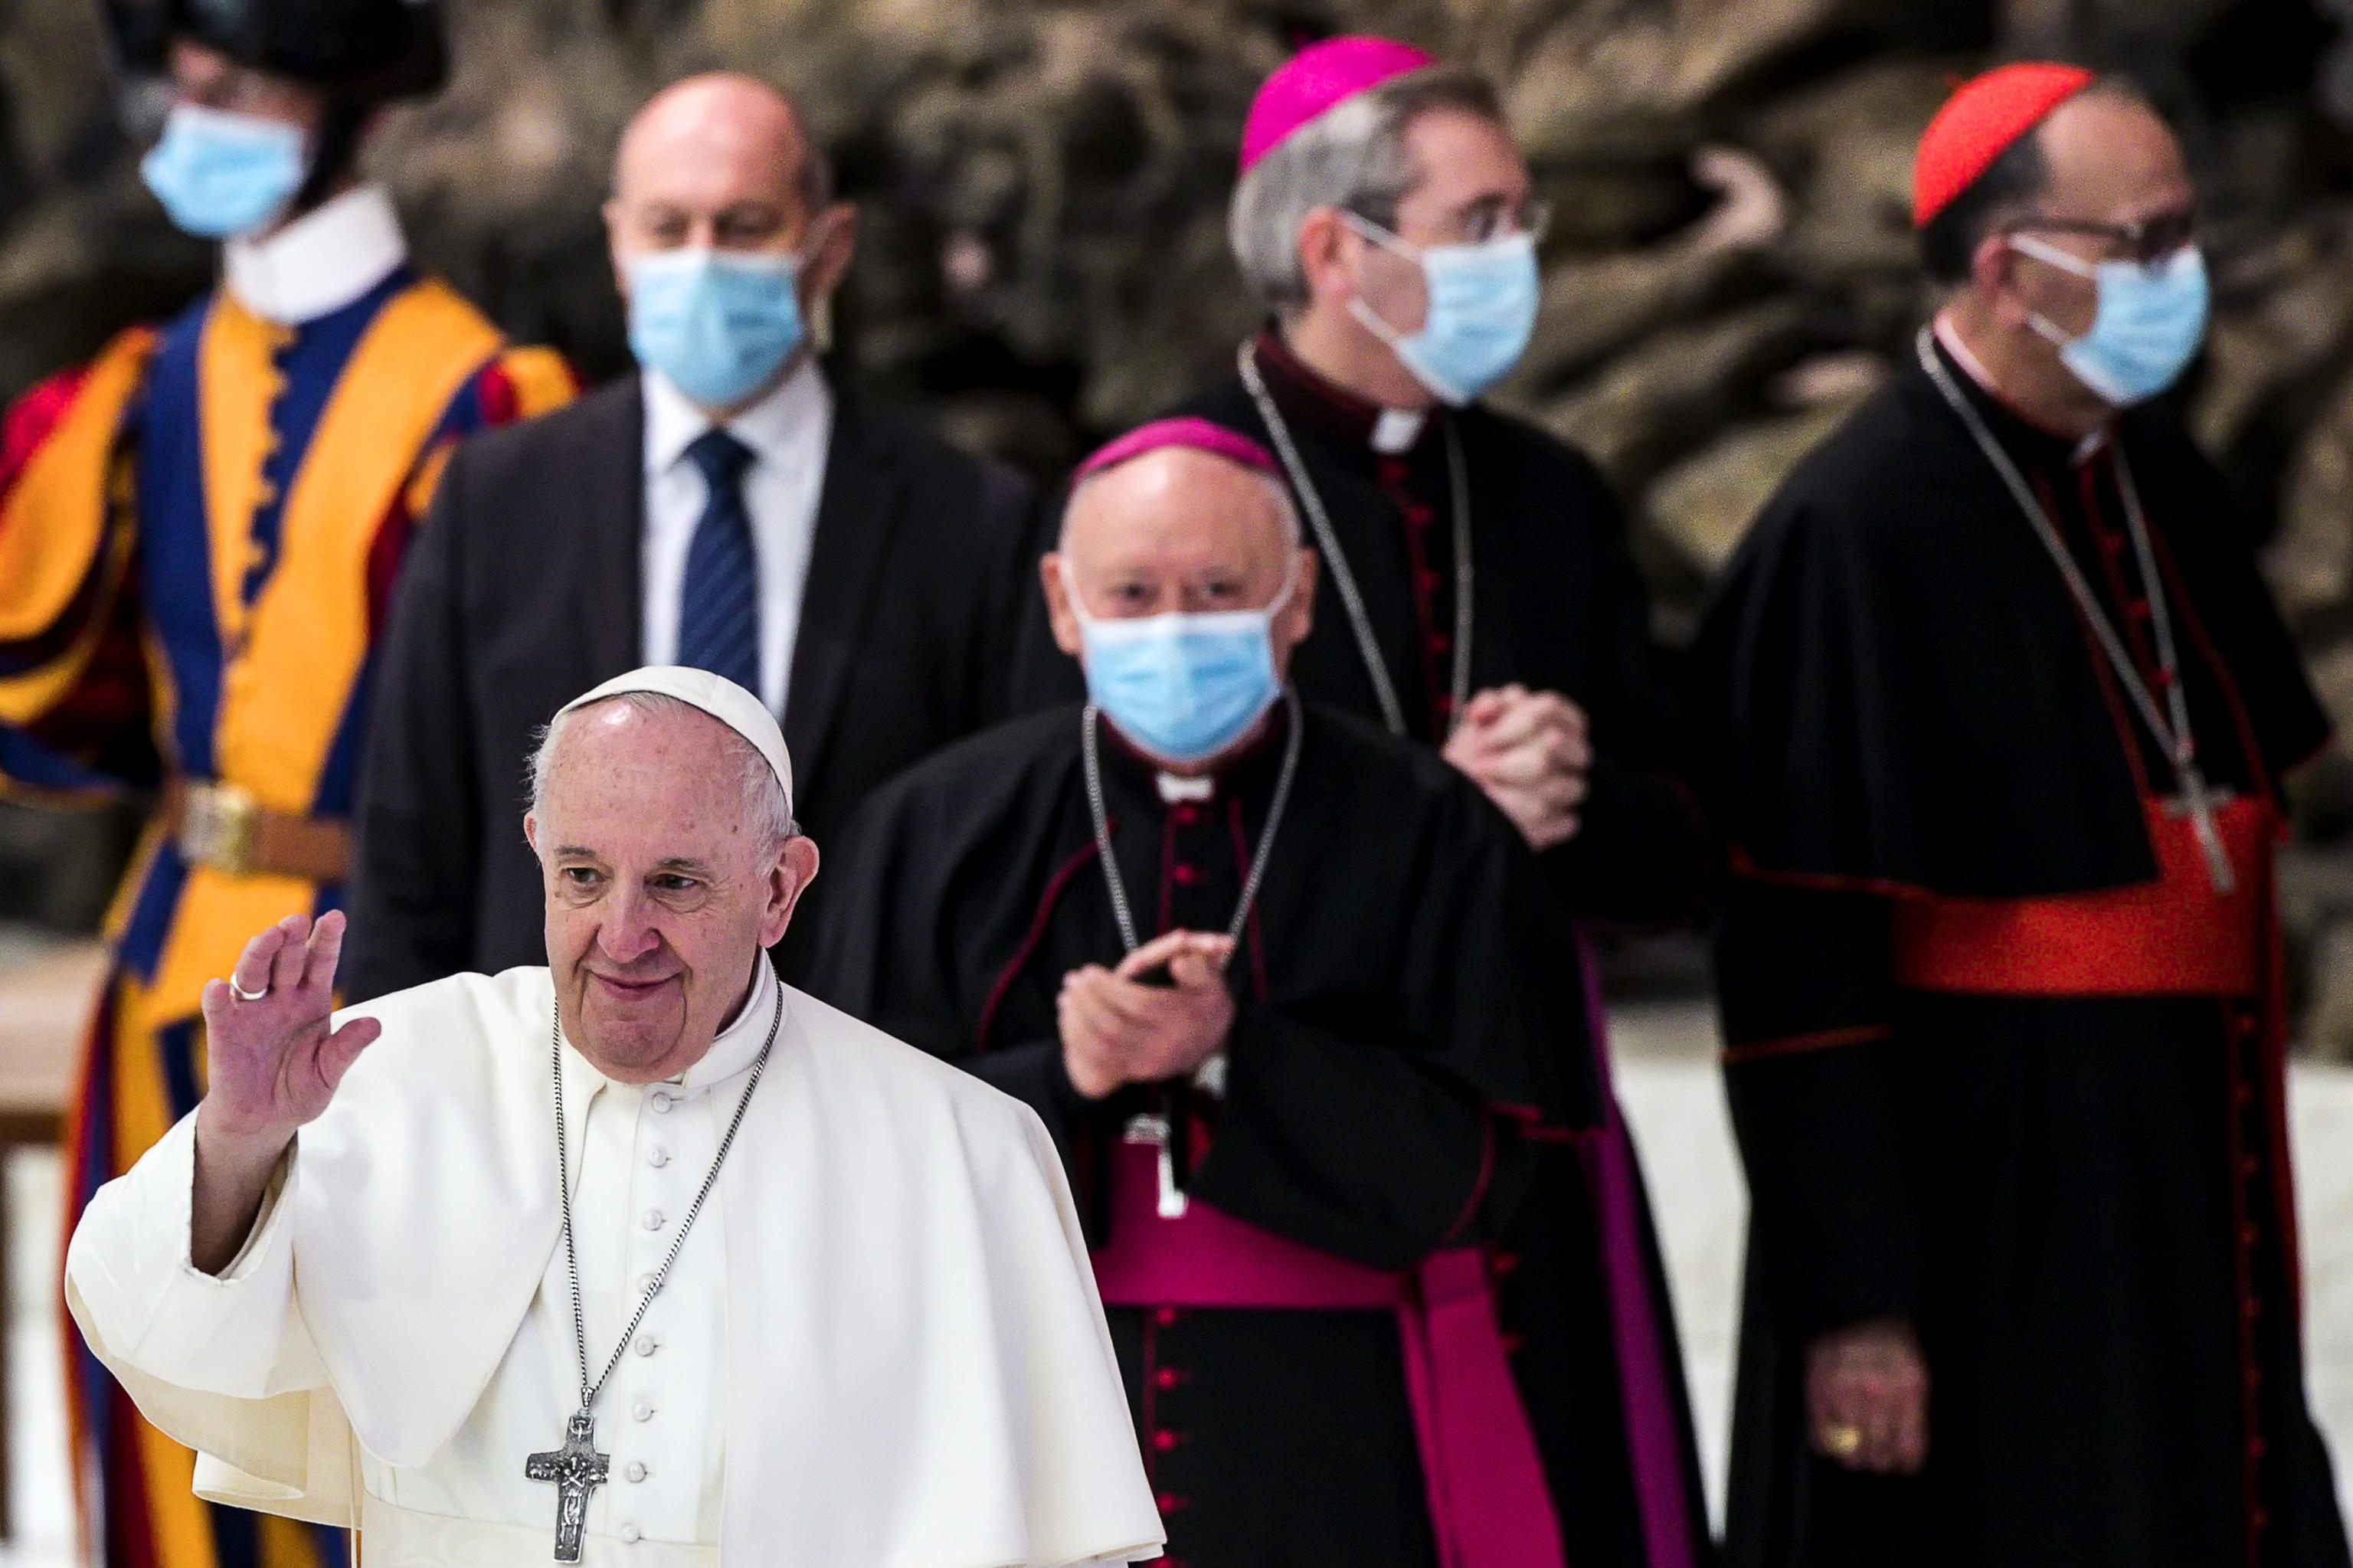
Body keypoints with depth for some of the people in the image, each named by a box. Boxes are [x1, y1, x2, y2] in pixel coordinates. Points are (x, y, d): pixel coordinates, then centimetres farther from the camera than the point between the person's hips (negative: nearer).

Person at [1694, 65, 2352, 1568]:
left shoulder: (2165, 484, 7)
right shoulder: (1853, 535, -17)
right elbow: (1799, 960, -17)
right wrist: (1853, 1298, -18)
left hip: (2191, 1192, 7)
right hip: (1979, 1206, -7)